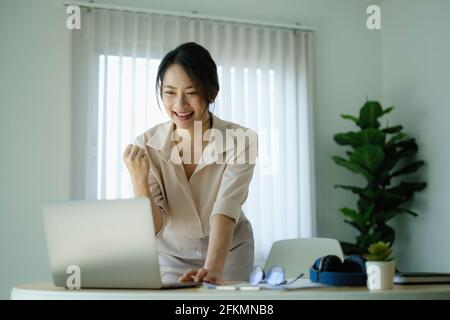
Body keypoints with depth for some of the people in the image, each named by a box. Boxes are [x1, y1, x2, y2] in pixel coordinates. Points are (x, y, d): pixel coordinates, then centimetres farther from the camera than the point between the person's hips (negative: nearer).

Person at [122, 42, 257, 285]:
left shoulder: (239, 141, -22)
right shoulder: (146, 145, -17)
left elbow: (225, 212, -32)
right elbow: (152, 228, -17)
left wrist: (212, 269, -48)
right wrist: (139, 180, -34)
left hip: (227, 252, -1)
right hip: (171, 254, 1)